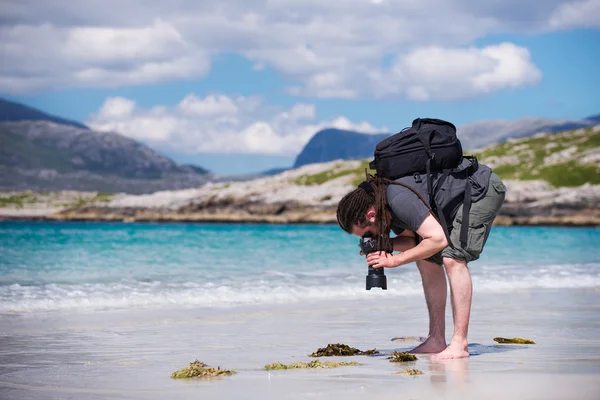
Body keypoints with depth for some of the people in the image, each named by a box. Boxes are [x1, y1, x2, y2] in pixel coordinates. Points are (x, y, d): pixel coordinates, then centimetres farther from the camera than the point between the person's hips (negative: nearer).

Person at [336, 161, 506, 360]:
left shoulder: (400, 200, -33)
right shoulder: (387, 205, -2)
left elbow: (438, 239, -34)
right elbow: (413, 239, 9)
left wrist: (396, 259, -27)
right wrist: (386, 245, -11)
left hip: (484, 189, -10)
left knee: (452, 259, -23)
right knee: (426, 259, 7)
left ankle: (459, 344, -23)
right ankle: (437, 339, 10)